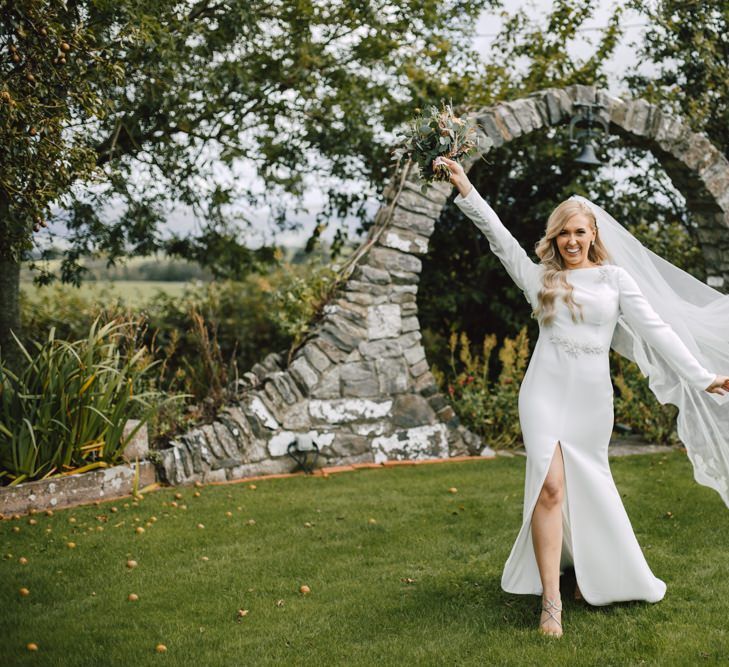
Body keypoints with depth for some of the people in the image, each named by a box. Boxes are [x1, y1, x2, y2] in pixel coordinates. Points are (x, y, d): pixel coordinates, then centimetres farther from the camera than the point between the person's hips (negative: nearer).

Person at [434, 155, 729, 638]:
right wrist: (465, 188, -4)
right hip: (546, 392, -1)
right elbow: (498, 235, 3)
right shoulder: (539, 277, 7)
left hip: (592, 398, 1)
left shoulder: (615, 278, 4)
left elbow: (655, 329, 1)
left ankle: (590, 576, 34)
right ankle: (551, 603, -13)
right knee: (551, 486, -14)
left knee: (588, 490, 10)